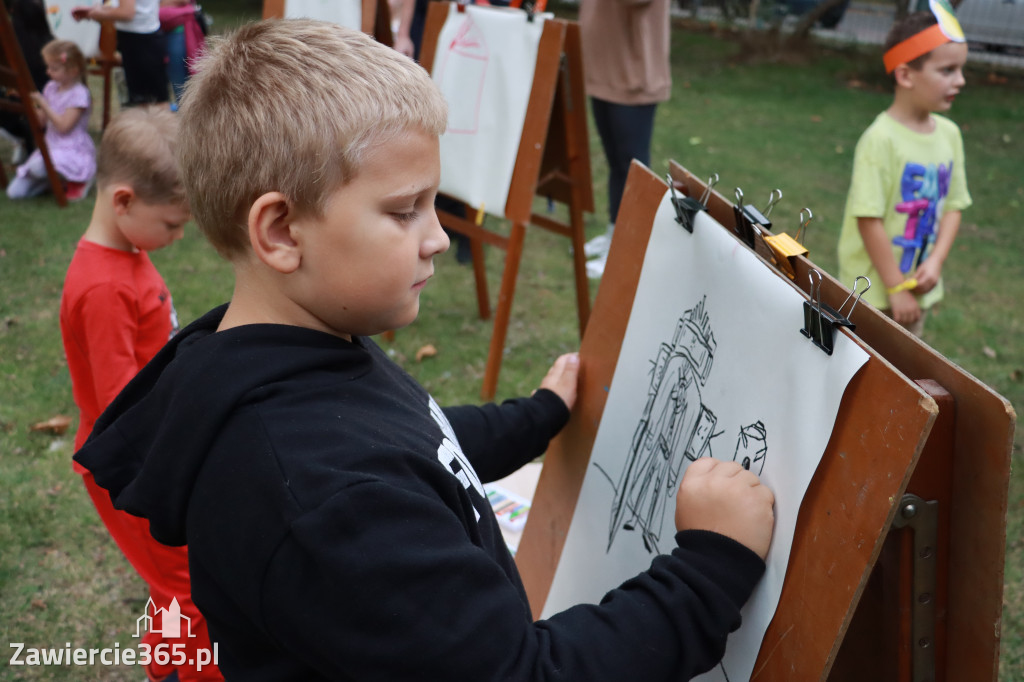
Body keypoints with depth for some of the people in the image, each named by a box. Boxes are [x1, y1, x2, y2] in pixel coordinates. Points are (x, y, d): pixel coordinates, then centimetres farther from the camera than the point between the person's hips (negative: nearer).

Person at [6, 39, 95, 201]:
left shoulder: (79, 93, -14)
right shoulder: (51, 87, 8)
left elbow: (63, 126, -20)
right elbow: (42, 120, 13)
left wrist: (43, 104, -18)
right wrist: (30, 102, -2)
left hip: (73, 152, -7)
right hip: (50, 147, 7)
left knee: (38, 166, -38)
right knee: (14, 192, -4)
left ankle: (78, 179, -10)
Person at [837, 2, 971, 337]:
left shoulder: (949, 133, 0)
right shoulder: (881, 139, -21)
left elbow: (953, 206, 6)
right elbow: (869, 220, -22)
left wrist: (935, 262, -9)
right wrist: (896, 288, -18)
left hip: (919, 285, 7)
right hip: (874, 291, -6)